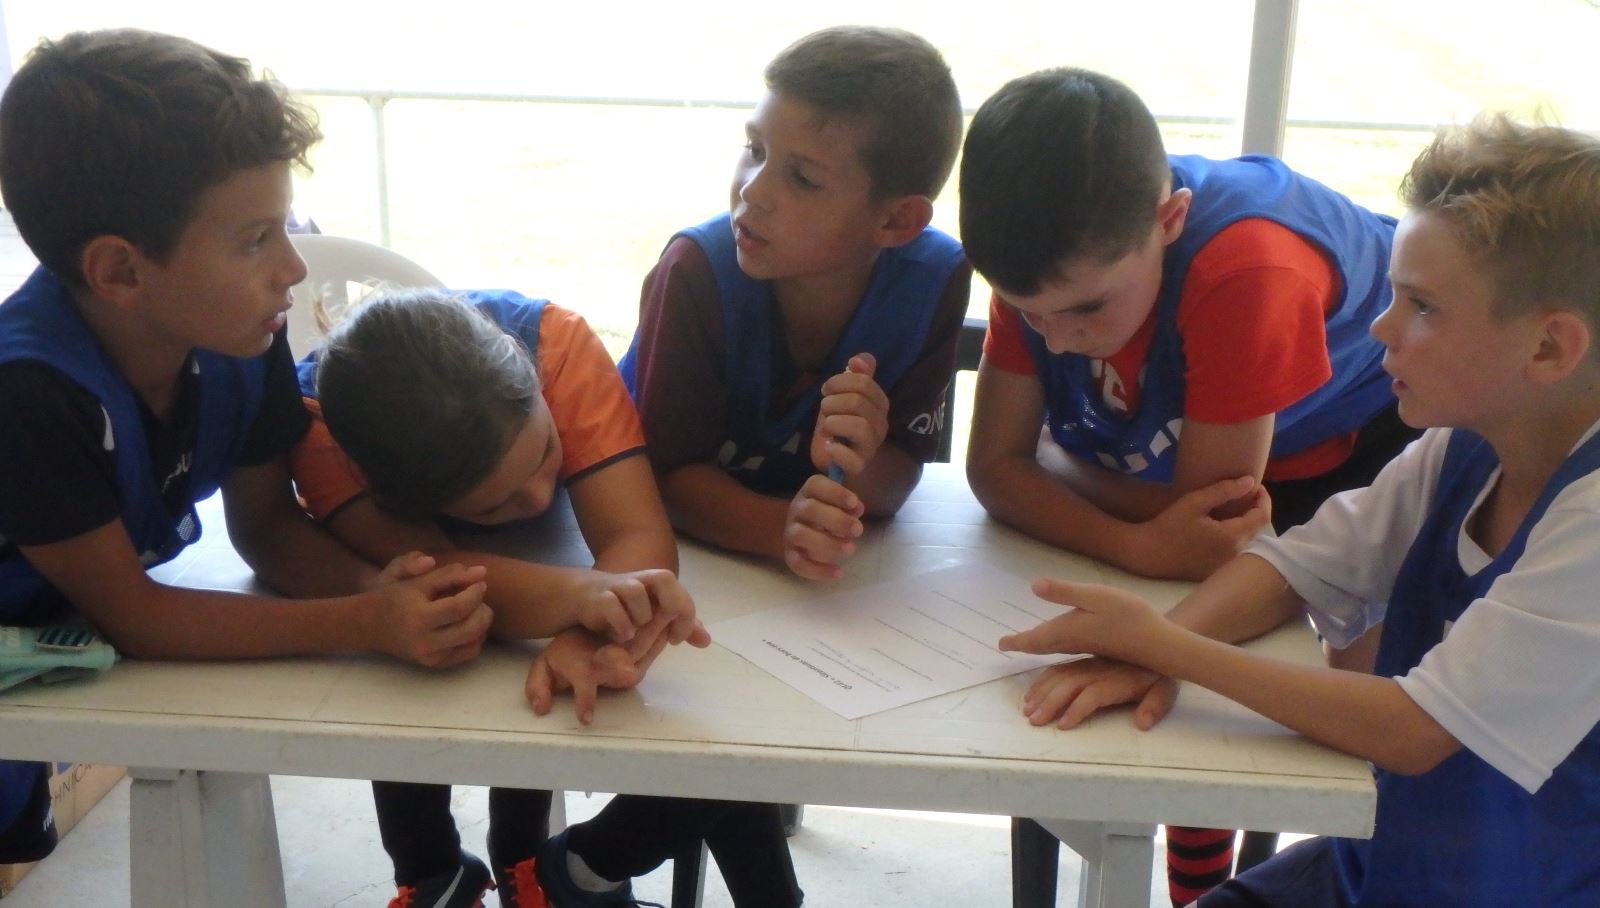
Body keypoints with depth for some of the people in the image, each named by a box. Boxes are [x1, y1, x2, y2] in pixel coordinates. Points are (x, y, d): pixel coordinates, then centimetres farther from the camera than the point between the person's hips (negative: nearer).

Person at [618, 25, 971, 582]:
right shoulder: (697, 272, -24)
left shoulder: (934, 279, -18)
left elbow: (900, 470, -11)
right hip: (682, 541, -3)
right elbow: (672, 472, -19)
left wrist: (857, 468, -34)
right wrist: (783, 529, -38)